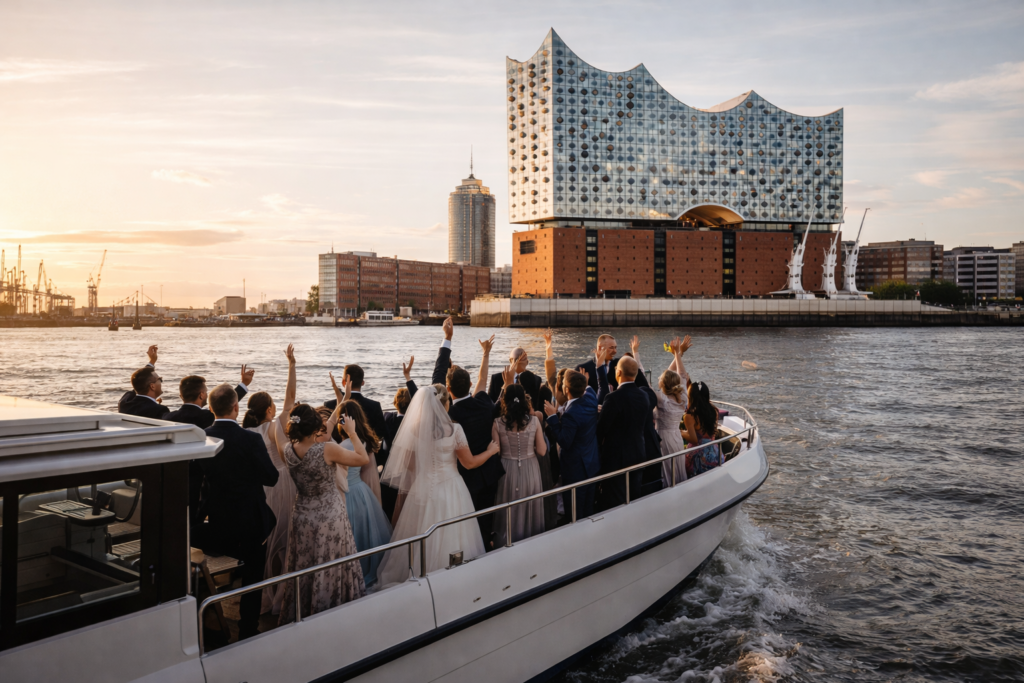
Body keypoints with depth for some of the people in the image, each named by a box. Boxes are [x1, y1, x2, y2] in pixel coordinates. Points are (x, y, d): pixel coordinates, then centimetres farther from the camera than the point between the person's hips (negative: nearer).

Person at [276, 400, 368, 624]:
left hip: (302, 519, 5)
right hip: (330, 519, -5)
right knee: (330, 571, 11)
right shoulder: (328, 450, -24)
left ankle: (300, 615, 33)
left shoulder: (289, 450, -8)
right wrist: (351, 432, -3)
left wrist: (334, 416, 15)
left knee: (303, 572, 19)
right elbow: (363, 458, -13)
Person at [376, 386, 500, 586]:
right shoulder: (453, 430, -13)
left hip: (423, 490, 2)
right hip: (450, 490, -2)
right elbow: (469, 463, -6)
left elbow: (409, 465, 3)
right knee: (450, 537, 9)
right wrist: (491, 451, 10)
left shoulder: (413, 430, -6)